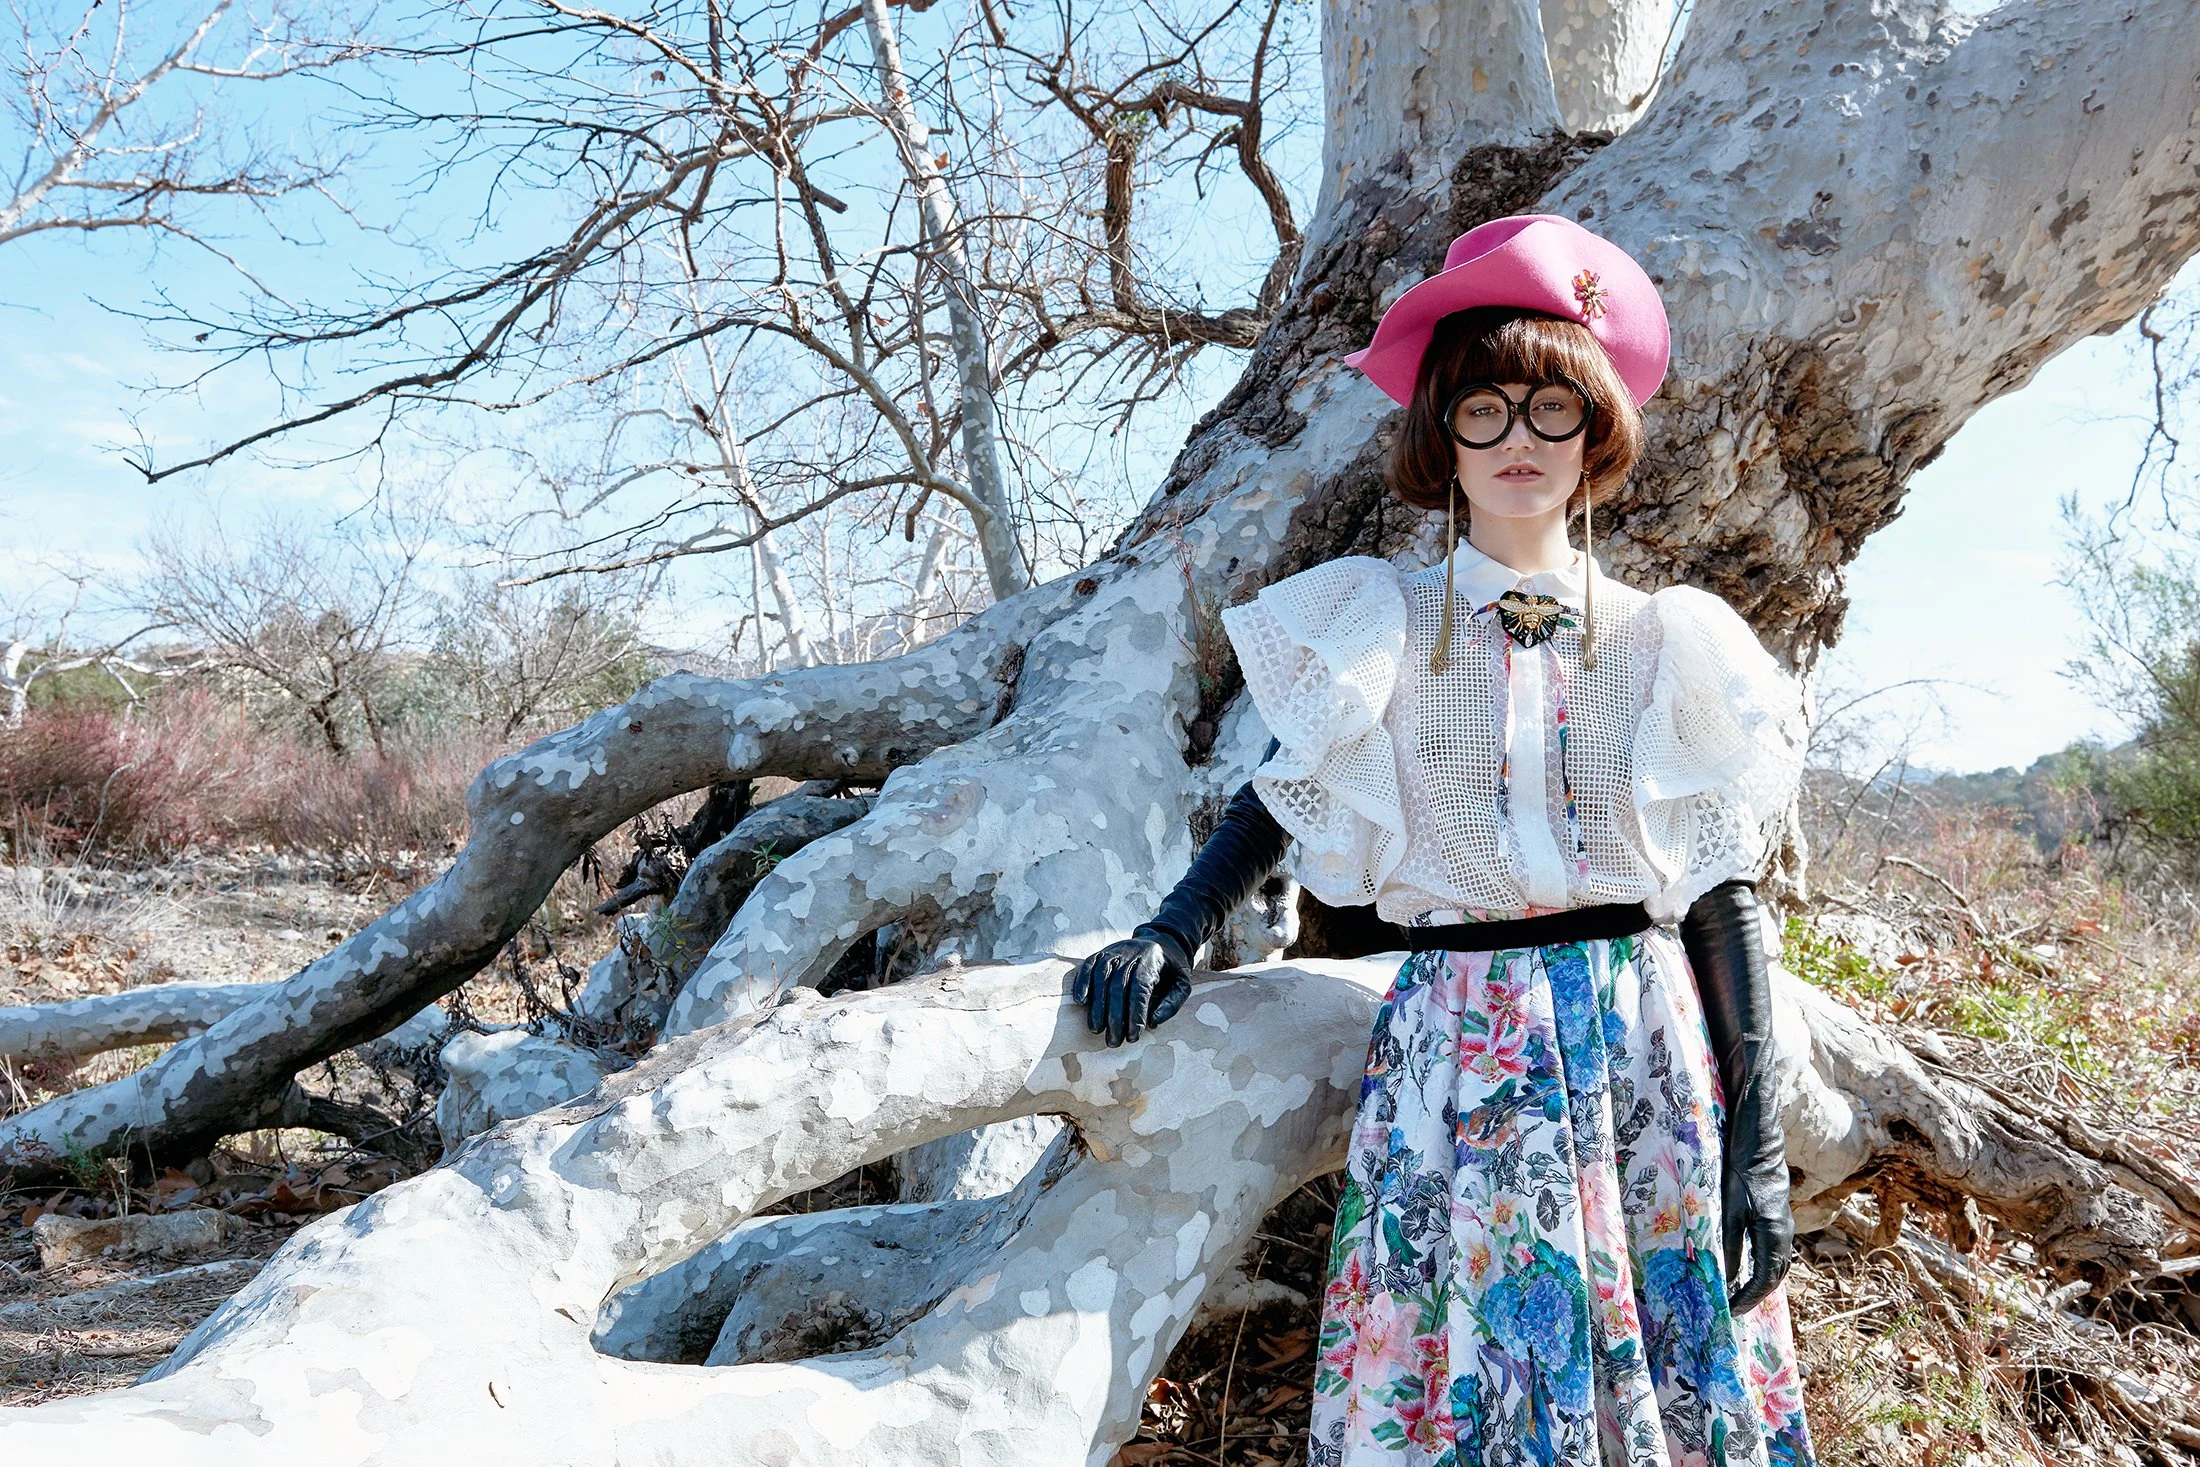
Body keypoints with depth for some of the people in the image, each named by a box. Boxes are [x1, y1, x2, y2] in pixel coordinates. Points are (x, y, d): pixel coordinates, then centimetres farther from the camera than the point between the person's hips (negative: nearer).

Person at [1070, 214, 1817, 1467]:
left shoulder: (1665, 646, 4)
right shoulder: (1385, 637, 3)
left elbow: (1724, 899, 3)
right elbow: (1282, 801, 8)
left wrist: (1760, 1147, -2)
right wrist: (1175, 936, -11)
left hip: (1646, 1051, 1)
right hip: (1458, 1063, -1)